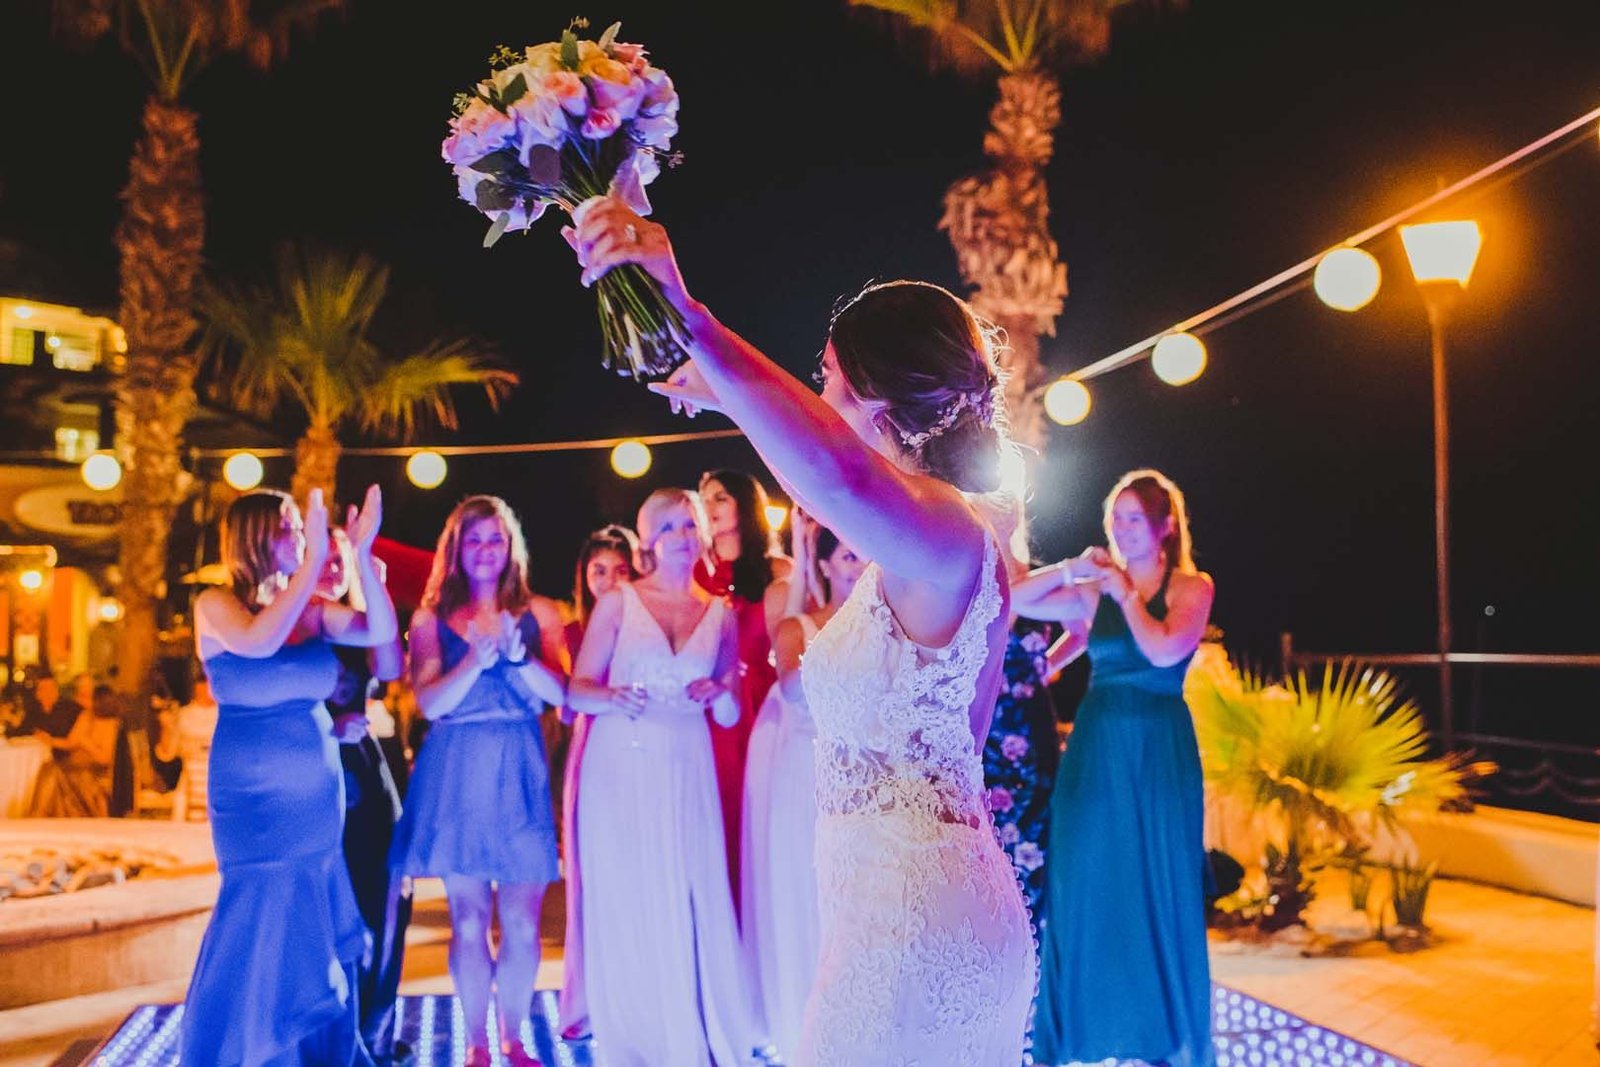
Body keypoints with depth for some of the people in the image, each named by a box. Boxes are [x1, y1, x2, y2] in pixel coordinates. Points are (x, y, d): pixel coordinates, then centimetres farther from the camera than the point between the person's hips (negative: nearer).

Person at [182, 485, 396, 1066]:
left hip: (318, 793, 5)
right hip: (255, 795, -5)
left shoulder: (312, 610, 5)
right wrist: (315, 560, -29)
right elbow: (259, 642, -29)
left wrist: (362, 556, -17)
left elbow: (381, 631, -7)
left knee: (316, 931, 11)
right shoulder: (216, 606, -8)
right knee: (262, 927, -2)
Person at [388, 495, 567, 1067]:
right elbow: (430, 702, -4)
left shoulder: (539, 613, 7)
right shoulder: (433, 619, 7)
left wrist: (517, 656, -15)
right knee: (469, 919, 3)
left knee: (521, 920, 0)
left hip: (520, 772, 0)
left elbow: (562, 692, -1)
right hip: (456, 776, 0)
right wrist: (476, 659, -17)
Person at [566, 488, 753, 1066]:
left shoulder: (720, 614, 9)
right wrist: (615, 698, -21)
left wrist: (719, 694, -10)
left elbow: (731, 716, 12)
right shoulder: (617, 602, 3)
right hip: (619, 769, -1)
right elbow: (578, 690, -1)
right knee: (623, 903, 1)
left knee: (689, 902, -2)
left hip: (686, 773, 1)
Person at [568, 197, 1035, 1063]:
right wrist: (728, 397, 46)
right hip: (906, 903, 10)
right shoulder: (916, 534, 13)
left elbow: (837, 471, -41)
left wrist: (684, 312, -45)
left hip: (915, 915, -10)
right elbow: (827, 490, 36)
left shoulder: (941, 527, -17)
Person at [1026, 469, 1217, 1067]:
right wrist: (1070, 570, -10)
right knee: (1084, 887, 7)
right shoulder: (1096, 588, 6)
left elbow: (1165, 650, -19)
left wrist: (1125, 591, -10)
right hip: (1095, 748, 3)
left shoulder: (1192, 587, -1)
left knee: (1158, 888, 4)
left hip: (1158, 751, -3)